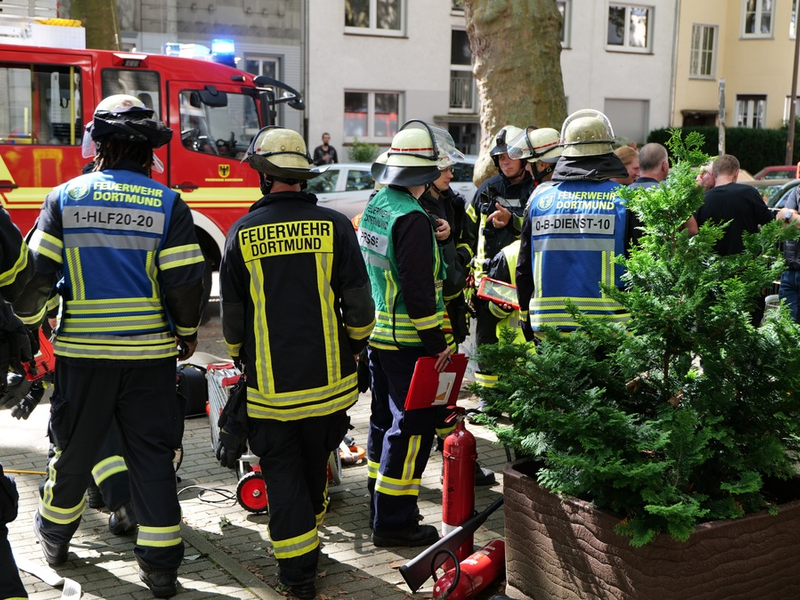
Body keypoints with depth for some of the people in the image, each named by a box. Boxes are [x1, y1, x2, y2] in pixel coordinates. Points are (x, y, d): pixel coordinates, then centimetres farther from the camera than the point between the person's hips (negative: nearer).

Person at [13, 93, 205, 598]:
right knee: (153, 457, 6)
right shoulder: (168, 205, -5)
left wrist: (28, 322, 15)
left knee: (74, 449, 18)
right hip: (149, 354, -1)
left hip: (82, 353, 1)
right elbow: (186, 282, -9)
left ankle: (55, 537, 39)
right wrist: (187, 332, 9)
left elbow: (37, 273, -3)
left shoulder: (65, 198, -2)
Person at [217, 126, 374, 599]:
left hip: (270, 385, -1)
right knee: (315, 464, 21)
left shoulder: (242, 233, -4)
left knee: (283, 476, 10)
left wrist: (242, 359, 21)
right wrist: (355, 345, 14)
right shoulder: (334, 226, -6)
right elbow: (359, 304, -6)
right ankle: (310, 539, 41)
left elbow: (232, 316, 3)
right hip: (328, 381, 1)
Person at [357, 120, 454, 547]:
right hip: (407, 341, -10)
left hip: (375, 334, 10)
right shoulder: (411, 218, -20)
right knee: (411, 427, -1)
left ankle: (380, 504, 30)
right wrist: (437, 346, -17)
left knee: (385, 419, 19)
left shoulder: (374, 207, 9)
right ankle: (393, 521, 5)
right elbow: (418, 290, -23)